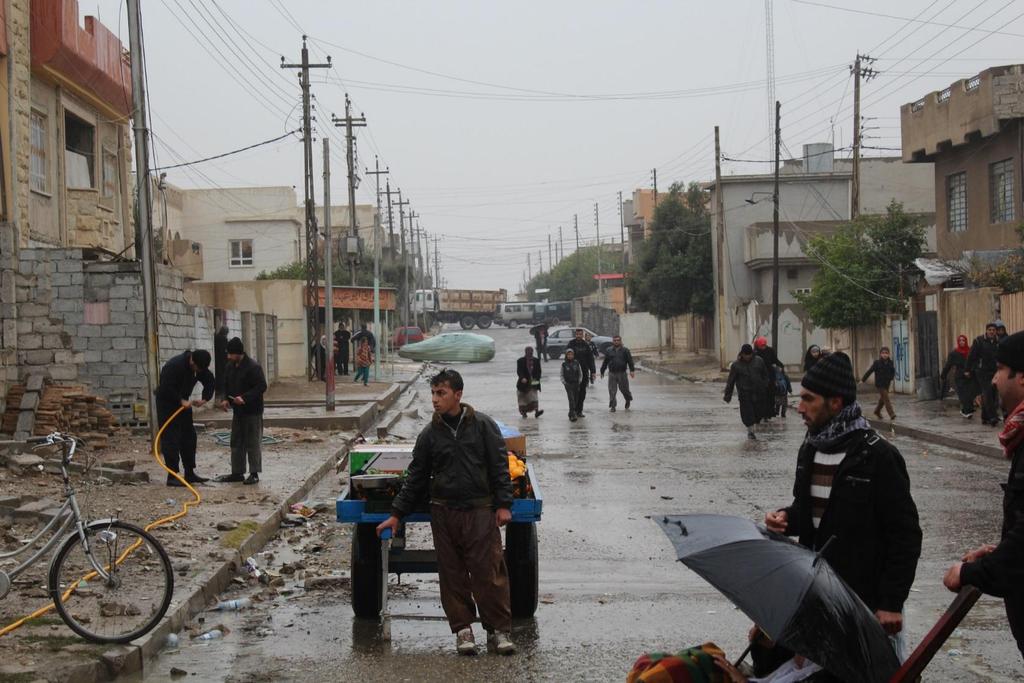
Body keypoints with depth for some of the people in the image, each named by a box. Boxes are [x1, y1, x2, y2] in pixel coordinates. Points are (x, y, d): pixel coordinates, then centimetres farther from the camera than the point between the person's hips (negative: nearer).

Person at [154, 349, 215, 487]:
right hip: (166, 403, -8)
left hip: (183, 402, 8)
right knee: (170, 439, -11)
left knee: (189, 438, 9)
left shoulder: (200, 367, -5)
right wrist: (181, 401, -27)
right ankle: (172, 476, -9)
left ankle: (190, 473, 17)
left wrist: (204, 398, -12)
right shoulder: (174, 366, -28)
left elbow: (210, 381, 2)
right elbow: (166, 389, -30)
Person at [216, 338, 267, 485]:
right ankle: (237, 473, 19)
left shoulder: (253, 367, -17)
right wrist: (226, 399, 1)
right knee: (236, 443, 11)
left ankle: (254, 473, 5)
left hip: (252, 412, -8)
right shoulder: (231, 366, 8)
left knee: (253, 443, -2)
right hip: (238, 411, 8)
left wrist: (244, 398, -28)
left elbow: (261, 387, -20)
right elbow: (228, 386, 19)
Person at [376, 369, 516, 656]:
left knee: (490, 572, -4)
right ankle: (463, 628, 17)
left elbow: (500, 466, 1)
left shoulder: (483, 425, 0)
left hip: (480, 511, -3)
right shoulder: (430, 434, 7)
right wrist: (396, 514, 10)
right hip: (444, 512, 3)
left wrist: (503, 504, -5)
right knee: (452, 574, 5)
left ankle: (499, 629, 6)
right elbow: (415, 478, 12)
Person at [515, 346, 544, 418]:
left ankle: (536, 411, -21)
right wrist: (522, 378, -28)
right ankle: (523, 412, 17)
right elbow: (519, 371, -10)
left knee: (534, 398, -12)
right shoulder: (520, 361, -1)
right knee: (523, 398, 5)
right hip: (524, 383, -1)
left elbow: (538, 372, 7)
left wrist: (536, 379, -10)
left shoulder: (536, 361, 8)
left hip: (533, 383, 1)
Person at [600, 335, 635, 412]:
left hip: (622, 374, -1)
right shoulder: (609, 351, 9)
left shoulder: (625, 350, 4)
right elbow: (605, 362, 14)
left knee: (624, 389, 6)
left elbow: (630, 361, -2)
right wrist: (602, 372, 16)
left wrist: (632, 370, -13)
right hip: (612, 374, 1)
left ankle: (628, 400, 35)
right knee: (612, 391, -3)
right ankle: (612, 406, 2)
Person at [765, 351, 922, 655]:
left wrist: (892, 602, -15)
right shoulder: (809, 449, 8)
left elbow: (905, 535, -13)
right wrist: (788, 517, -1)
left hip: (865, 598, -7)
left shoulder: (877, 456, -15)